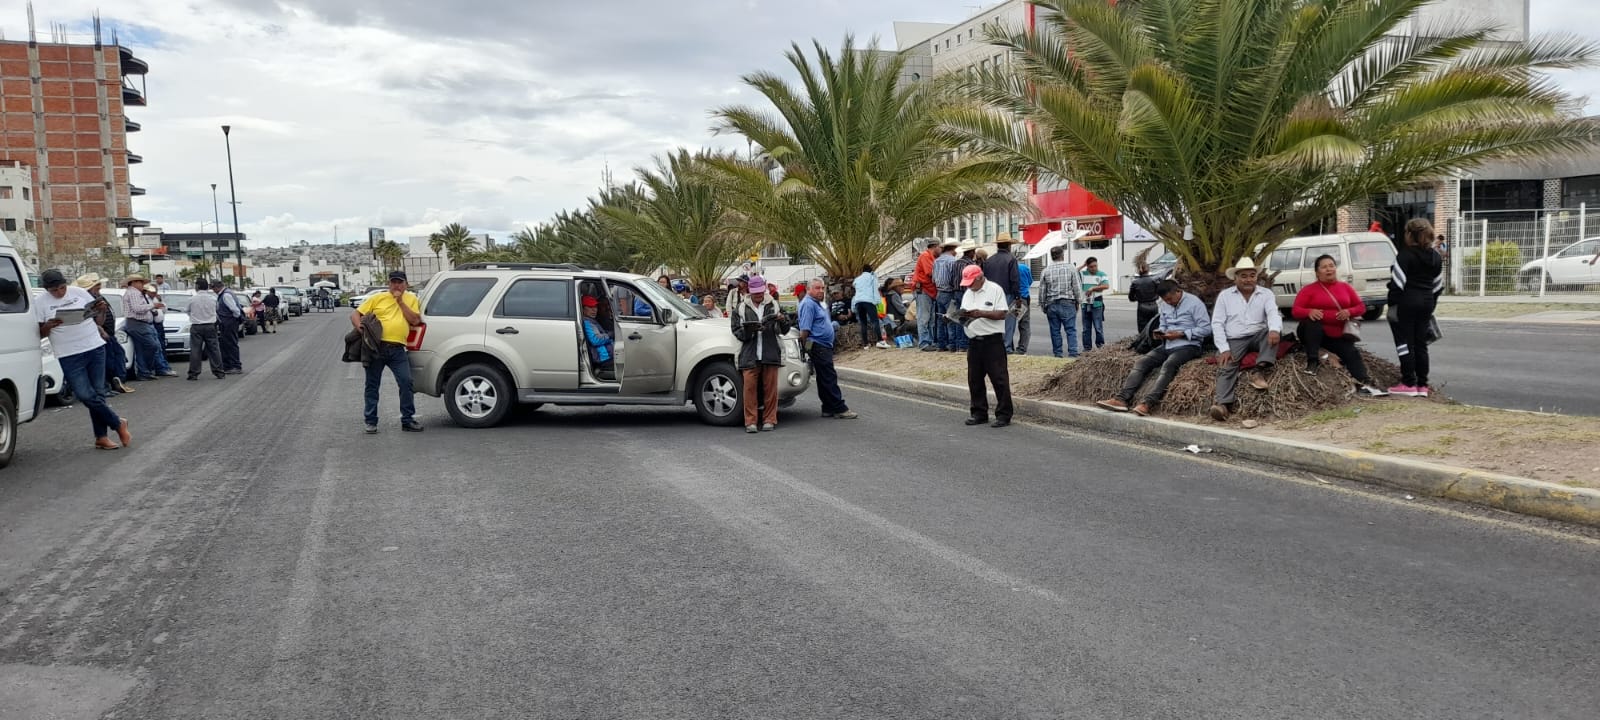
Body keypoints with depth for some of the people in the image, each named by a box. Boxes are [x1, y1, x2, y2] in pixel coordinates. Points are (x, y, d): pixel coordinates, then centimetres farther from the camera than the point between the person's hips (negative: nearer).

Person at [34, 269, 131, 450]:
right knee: (85, 395, -10)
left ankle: (101, 437, 11)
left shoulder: (79, 292, 5)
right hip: (69, 356, -1)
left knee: (98, 394, 3)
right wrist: (48, 326, -18)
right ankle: (118, 424, 8)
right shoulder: (40, 302, 1)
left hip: (95, 349, 1)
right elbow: (39, 334, 4)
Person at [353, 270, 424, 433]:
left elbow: (415, 321, -1)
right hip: (376, 347, 0)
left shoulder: (411, 299, 12)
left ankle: (408, 420, 3)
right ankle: (371, 422, 14)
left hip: (397, 349, 0)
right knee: (372, 384, 5)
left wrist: (401, 302, -4)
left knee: (406, 382, -8)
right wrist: (360, 326, -12)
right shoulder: (377, 298, 9)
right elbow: (355, 314, 8)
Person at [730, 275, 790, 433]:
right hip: (749, 355, -1)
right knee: (750, 387, -6)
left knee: (770, 387, 2)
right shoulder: (741, 308, 9)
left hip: (770, 353, 1)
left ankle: (769, 420, 10)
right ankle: (750, 422, 0)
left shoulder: (773, 305, 13)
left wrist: (783, 320, -10)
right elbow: (737, 331, 4)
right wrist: (749, 330, -15)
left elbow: (783, 331, 11)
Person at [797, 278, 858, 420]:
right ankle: (839, 409, -9)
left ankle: (829, 408, 16)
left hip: (824, 346, 11)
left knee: (825, 379, 12)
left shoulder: (816, 303, 20)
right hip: (817, 346, -11)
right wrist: (804, 347, -21)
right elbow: (805, 329, -19)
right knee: (829, 378, -9)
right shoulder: (808, 304, -13)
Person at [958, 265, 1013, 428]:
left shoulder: (995, 290, -4)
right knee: (974, 379, 9)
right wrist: (963, 316, -6)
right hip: (974, 341, 7)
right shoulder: (967, 294, 17)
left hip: (993, 340, -7)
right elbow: (963, 315, 17)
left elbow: (1002, 314, -12)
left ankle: (1004, 414, 0)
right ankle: (979, 413, 19)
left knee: (999, 378, -5)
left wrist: (981, 313, -19)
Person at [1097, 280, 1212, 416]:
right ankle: (1121, 399, -26)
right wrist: (1160, 332, 3)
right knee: (1141, 363, -14)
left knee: (1168, 365, -35)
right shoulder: (1165, 305, 15)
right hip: (1167, 345, 7)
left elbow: (1206, 329, -10)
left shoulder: (1194, 303, -7)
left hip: (1188, 346, -7)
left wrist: (1180, 334, -16)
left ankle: (1147, 403, -47)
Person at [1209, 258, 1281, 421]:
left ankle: (1260, 372, -38)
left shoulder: (1266, 294, 8)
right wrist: (1224, 349, -12)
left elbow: (1273, 314, -11)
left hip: (1258, 336, 1)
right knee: (1226, 368, -26)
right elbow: (1217, 323, 2)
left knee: (1272, 331, -30)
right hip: (1235, 340, -1)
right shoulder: (1225, 295, 7)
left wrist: (1274, 329, -36)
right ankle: (1223, 404, -46)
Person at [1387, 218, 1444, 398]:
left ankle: (1408, 384, -3)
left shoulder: (1405, 254, -12)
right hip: (1426, 302, 7)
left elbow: (1398, 282, -16)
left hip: (1407, 302, -7)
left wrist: (1392, 304, -11)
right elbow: (1438, 284, 15)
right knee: (1421, 343, 11)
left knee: (1405, 342, -1)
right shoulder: (1435, 256, 11)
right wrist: (1432, 303, 20)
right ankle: (1422, 384, 12)